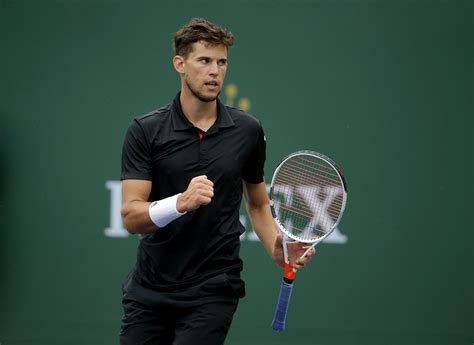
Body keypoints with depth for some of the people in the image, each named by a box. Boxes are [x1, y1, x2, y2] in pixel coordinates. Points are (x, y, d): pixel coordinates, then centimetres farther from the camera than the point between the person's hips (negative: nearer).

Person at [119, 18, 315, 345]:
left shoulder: (248, 131, 2)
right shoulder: (145, 131, -5)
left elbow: (258, 204, 15)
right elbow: (130, 215, -11)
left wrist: (277, 250, -3)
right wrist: (182, 202, -28)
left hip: (211, 292, 0)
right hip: (148, 290, 0)